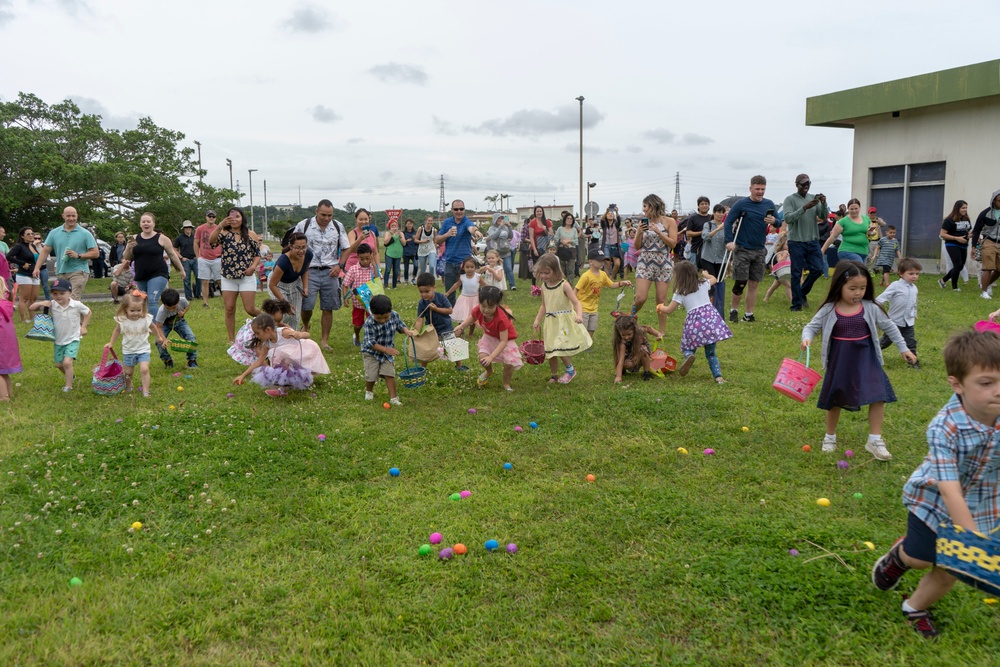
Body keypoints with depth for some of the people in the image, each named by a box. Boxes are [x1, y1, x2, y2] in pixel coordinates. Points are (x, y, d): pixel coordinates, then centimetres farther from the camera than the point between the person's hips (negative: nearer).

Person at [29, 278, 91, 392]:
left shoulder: (76, 305, -17)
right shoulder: (51, 305, -12)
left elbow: (88, 312, 3)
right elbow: (31, 308, -6)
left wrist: (83, 327, -4)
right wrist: (41, 303, -26)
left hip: (73, 339, -4)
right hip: (58, 340, 4)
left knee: (67, 362, -18)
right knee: (58, 364, 18)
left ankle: (68, 386, -5)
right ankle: (70, 375, 47)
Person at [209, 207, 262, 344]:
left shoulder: (250, 235, 1)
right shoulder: (224, 233, -1)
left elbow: (258, 254, 5)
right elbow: (211, 241, -20)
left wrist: (253, 266, -14)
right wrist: (220, 226, -32)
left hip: (247, 277, -1)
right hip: (228, 278, 1)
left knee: (250, 309, -3)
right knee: (229, 309, 3)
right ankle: (232, 340, 13)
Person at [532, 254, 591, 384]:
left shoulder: (564, 285, -15)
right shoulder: (544, 286, 3)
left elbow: (576, 302, -21)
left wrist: (579, 315, -38)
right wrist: (538, 319, 9)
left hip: (565, 322, -6)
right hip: (551, 323, 6)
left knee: (560, 348, -15)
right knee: (550, 351, 8)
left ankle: (570, 370, 11)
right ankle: (554, 376, 26)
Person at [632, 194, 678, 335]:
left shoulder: (669, 221, 0)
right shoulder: (644, 222, 7)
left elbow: (673, 243, -7)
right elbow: (637, 247, 8)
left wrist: (658, 231, -13)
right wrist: (639, 232, -9)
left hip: (663, 263, -2)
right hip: (644, 261, 2)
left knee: (661, 299, 0)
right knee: (640, 297, -11)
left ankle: (662, 331, 11)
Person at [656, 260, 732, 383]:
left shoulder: (680, 292, 2)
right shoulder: (703, 284, 13)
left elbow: (668, 310, 6)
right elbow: (713, 279, 37)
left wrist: (660, 307, 28)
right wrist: (706, 274, 58)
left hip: (694, 320, -4)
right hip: (710, 316, 4)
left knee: (687, 347, 10)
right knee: (711, 353, 13)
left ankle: (689, 356, -26)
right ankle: (718, 376, -3)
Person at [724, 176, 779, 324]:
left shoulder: (769, 204, 5)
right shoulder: (741, 204, -7)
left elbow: (779, 223, 10)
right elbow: (728, 221, -8)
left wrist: (774, 221, -13)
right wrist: (729, 241, -19)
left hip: (759, 251, 4)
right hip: (742, 250, -4)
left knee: (753, 284, 7)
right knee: (740, 283, -3)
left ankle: (749, 314, 15)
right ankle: (733, 310, 16)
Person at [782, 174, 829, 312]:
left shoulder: (814, 198, 10)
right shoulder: (790, 199, -3)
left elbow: (824, 217, 4)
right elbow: (788, 218, -16)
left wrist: (824, 204, -15)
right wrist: (805, 208, -26)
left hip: (813, 241, 4)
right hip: (796, 242, -4)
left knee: (818, 269, 1)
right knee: (796, 273, 0)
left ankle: (803, 292, 24)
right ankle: (796, 304, 8)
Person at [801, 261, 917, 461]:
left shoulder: (871, 308, -5)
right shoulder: (828, 310, -9)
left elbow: (889, 327, 7)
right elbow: (812, 326, -3)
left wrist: (903, 348, 10)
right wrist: (807, 338, -25)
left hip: (866, 360, 1)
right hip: (839, 362, -1)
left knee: (878, 396, -7)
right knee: (835, 399, 13)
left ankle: (875, 440, 6)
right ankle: (830, 437, 32)